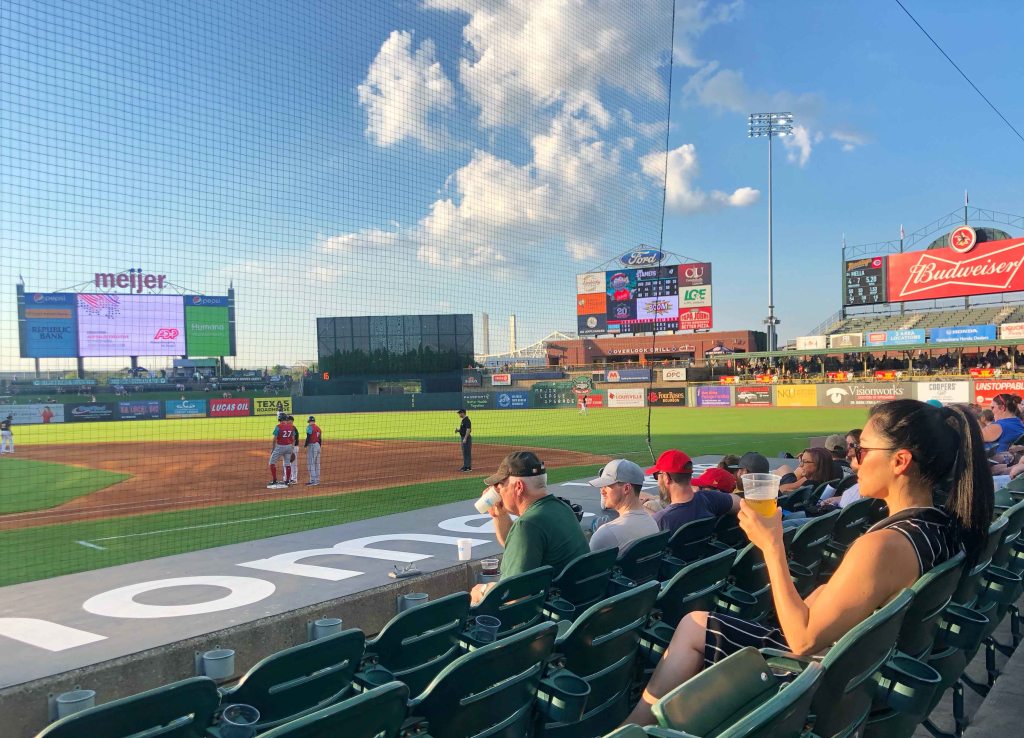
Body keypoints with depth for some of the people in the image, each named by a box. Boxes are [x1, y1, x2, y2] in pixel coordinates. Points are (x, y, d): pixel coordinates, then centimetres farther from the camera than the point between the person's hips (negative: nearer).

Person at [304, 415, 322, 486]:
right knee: (317, 464, 13)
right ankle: (317, 480, 16)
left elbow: (308, 437, -17)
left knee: (310, 464, -8)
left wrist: (306, 446, -15)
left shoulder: (310, 427, -8)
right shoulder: (318, 428, 15)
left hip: (312, 446, -8)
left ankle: (313, 481, -13)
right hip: (318, 446, 8)